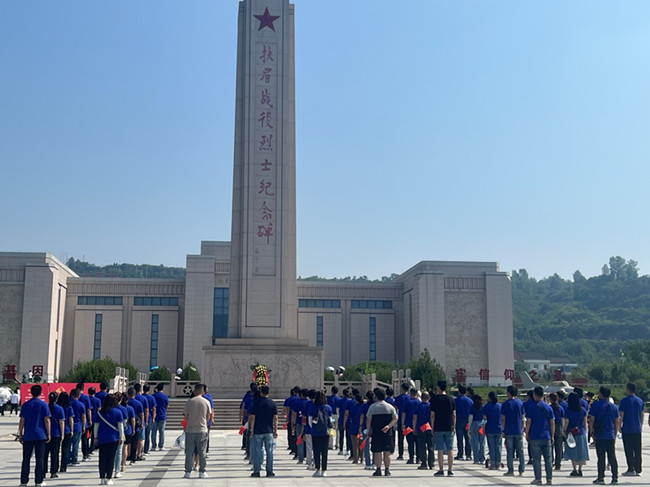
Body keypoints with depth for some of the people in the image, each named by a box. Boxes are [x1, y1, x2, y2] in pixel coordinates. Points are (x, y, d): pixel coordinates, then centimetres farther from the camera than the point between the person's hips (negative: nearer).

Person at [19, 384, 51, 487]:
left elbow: (22, 421, 2)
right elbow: (47, 420, -4)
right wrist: (48, 434, 1)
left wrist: (20, 434, 9)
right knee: (40, 459, 3)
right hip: (40, 436, -2)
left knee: (26, 459, 8)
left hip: (28, 436, 2)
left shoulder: (25, 405, 3)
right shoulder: (44, 404, -2)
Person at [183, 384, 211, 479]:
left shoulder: (189, 402, -3)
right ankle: (202, 472, 9)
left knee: (189, 451, 6)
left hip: (190, 430, 0)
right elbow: (208, 417, 5)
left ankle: (188, 472, 7)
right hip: (202, 430, 0)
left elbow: (185, 417, 2)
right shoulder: (206, 402, -2)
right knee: (202, 451, 7)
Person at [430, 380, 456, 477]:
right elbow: (454, 415, 4)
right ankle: (450, 470, 7)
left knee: (440, 450, 1)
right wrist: (454, 426, 11)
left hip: (438, 428, -3)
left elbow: (432, 415, -5)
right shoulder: (451, 399, 3)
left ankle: (441, 470, 2)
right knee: (450, 450, 7)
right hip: (449, 428, 3)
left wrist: (432, 427, 2)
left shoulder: (435, 399, -5)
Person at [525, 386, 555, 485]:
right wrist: (552, 436, 12)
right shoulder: (548, 407, 5)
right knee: (548, 459, 8)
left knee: (536, 459, 2)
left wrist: (527, 434, 4)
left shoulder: (531, 408, -6)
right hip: (546, 437, 3)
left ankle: (538, 479, 3)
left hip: (535, 437, -3)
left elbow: (528, 422, -7)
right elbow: (552, 423, 6)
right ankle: (549, 479, 9)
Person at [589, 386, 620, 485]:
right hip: (611, 436, 3)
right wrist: (615, 435, 16)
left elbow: (591, 420, -8)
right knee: (612, 457, 7)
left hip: (599, 436, -3)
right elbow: (617, 422, 8)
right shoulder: (614, 406, 6)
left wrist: (592, 432, 1)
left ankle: (601, 478, 0)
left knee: (601, 457, -1)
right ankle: (615, 478, 9)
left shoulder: (595, 405, -5)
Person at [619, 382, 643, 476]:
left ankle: (631, 469, -2)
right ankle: (638, 470, 10)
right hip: (637, 429, 5)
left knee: (629, 451, -1)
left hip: (627, 429, -5)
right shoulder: (640, 401, 8)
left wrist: (620, 426, -1)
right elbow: (642, 415, 12)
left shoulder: (625, 400, -9)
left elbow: (621, 415, -10)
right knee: (637, 450, 8)